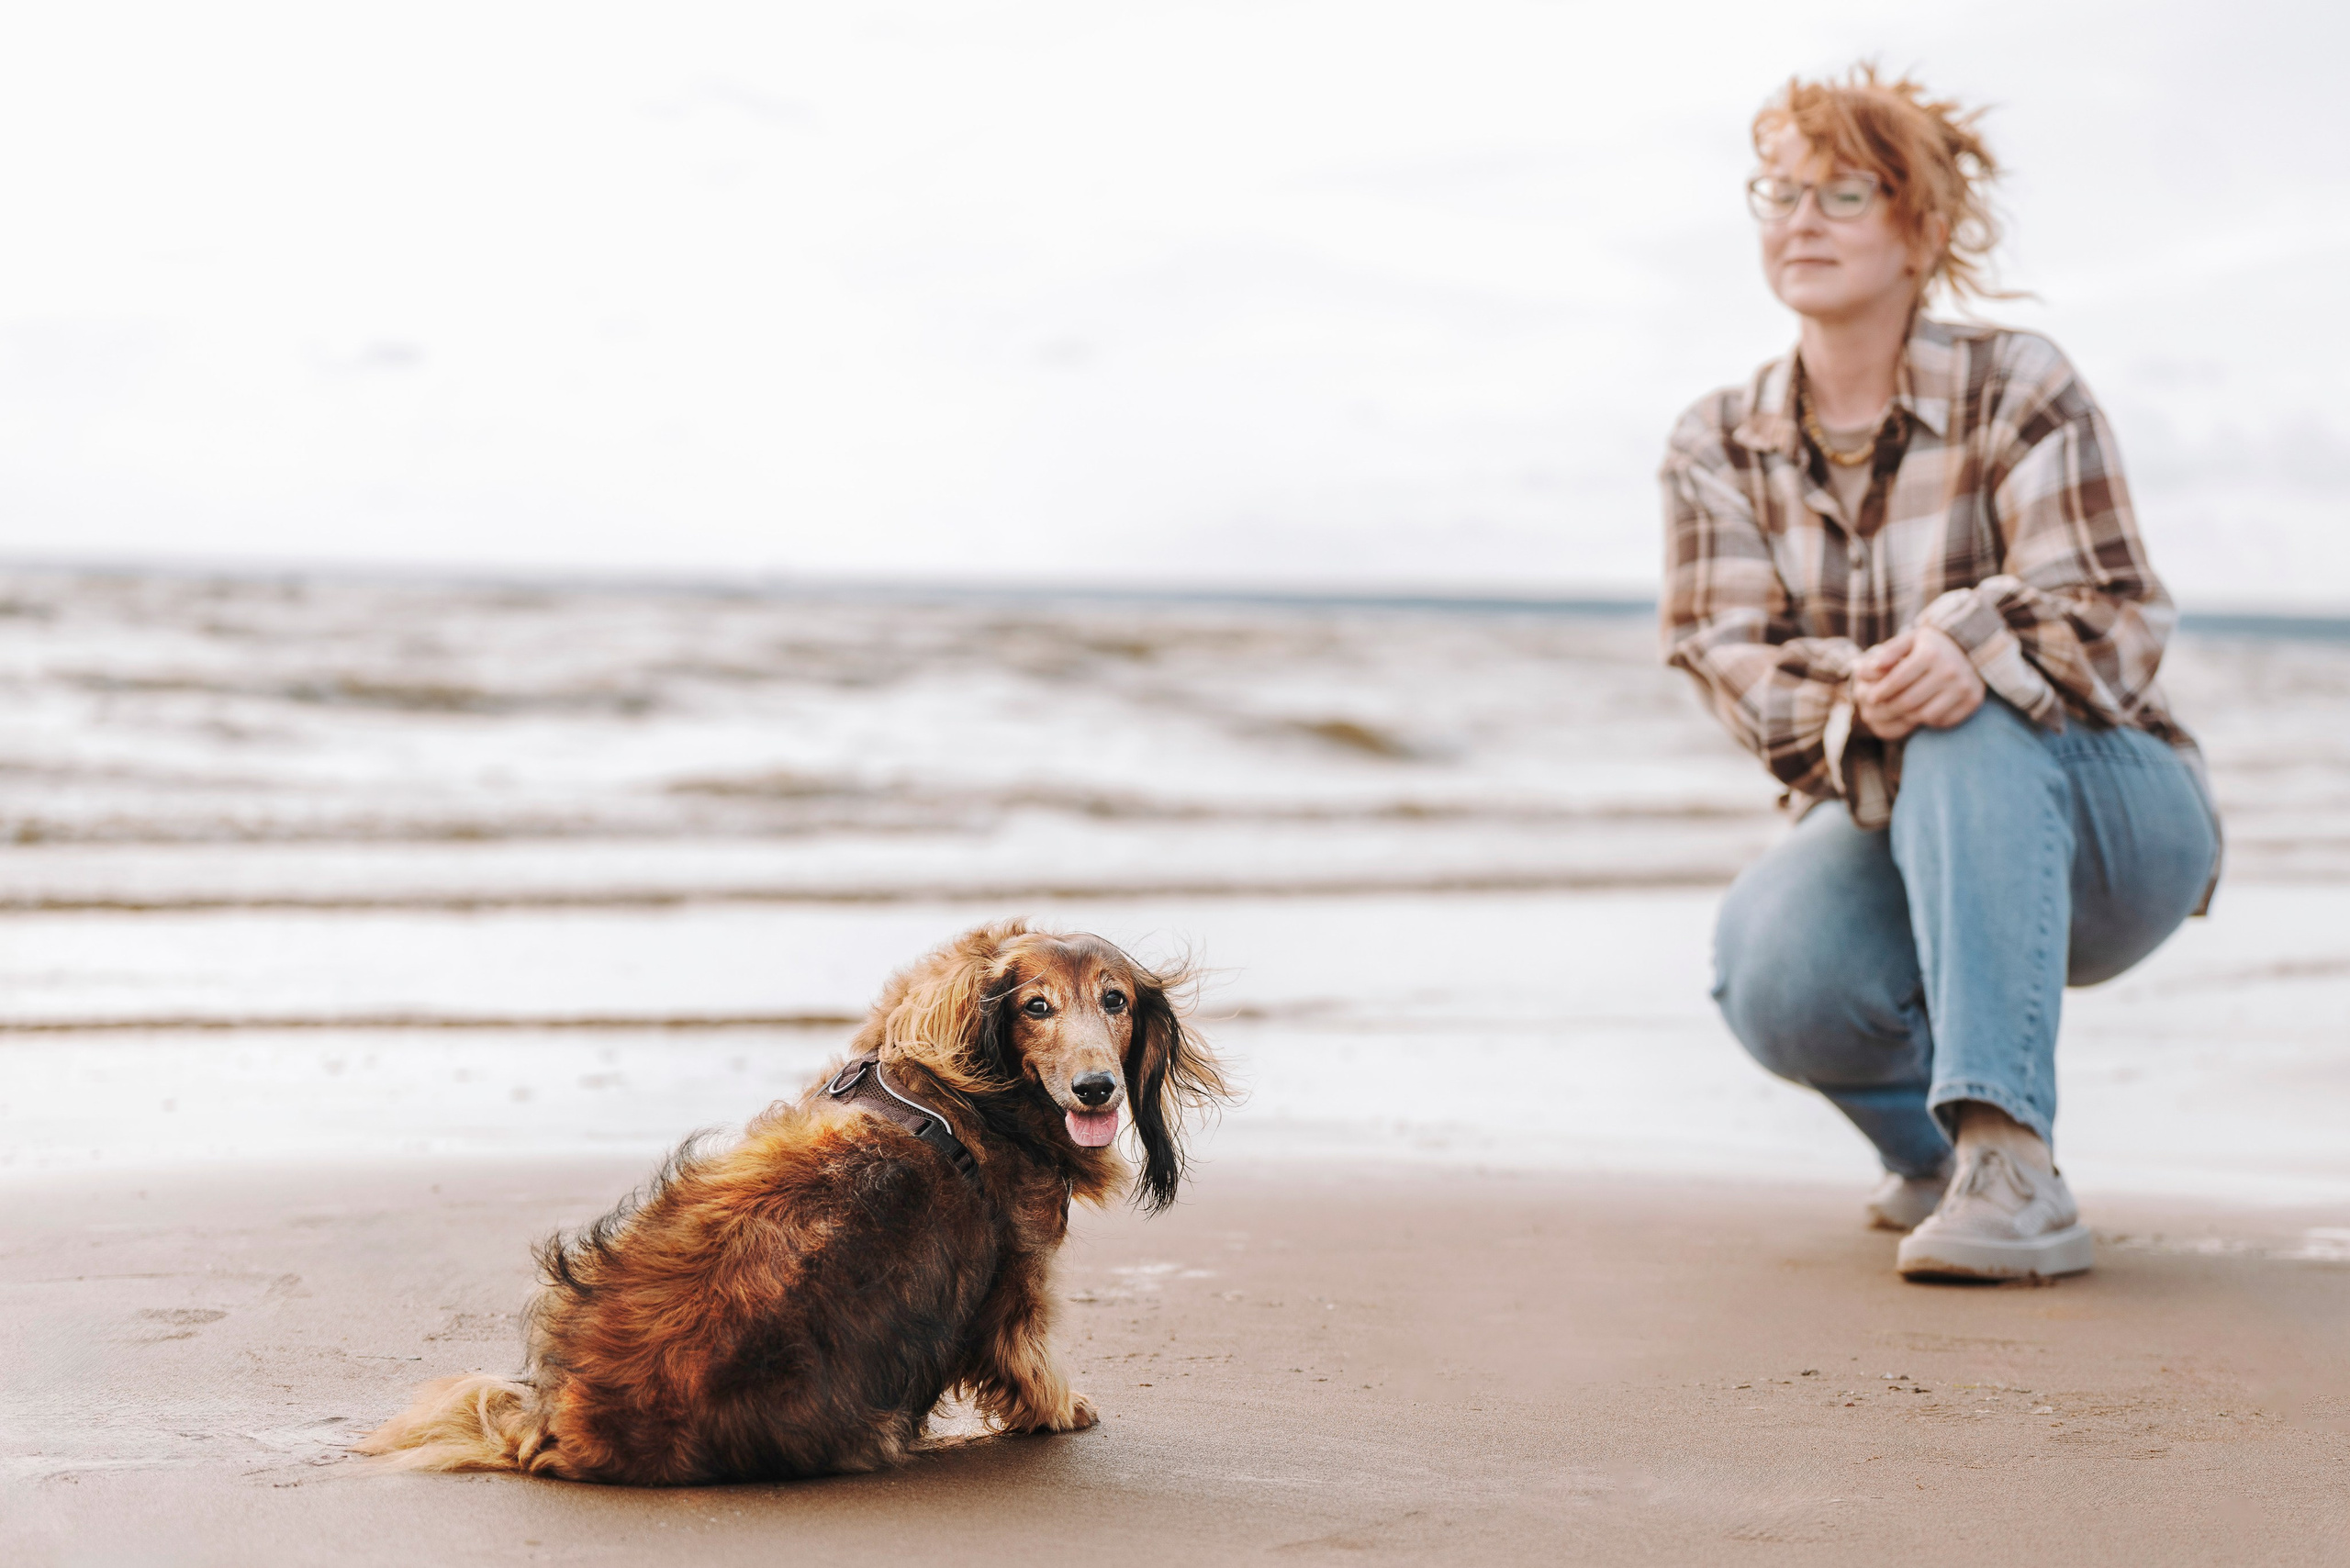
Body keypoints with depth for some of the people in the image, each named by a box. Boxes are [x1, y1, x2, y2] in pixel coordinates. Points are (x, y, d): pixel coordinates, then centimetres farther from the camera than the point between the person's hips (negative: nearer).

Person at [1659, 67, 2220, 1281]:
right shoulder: (1717, 448, 1)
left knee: (1970, 732, -37)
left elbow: (2121, 624, -17)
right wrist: (1856, 692, -34)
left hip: (2107, 825, -2)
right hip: (1892, 828, 3)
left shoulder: (2016, 389, -9)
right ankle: (1937, 1142, 5)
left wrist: (1973, 646, -41)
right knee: (1770, 975, -31)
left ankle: (2011, 1164, -41)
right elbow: (1729, 659, -10)